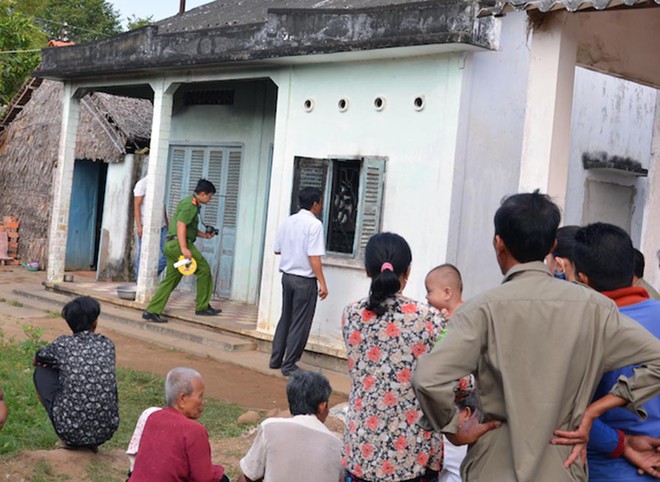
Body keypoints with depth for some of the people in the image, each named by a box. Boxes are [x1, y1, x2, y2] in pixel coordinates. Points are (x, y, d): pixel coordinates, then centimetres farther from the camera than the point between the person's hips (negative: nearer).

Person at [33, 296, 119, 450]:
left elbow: (36, 361, 21)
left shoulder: (63, 344, 0)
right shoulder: (108, 345, 6)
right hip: (107, 430, 3)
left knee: (42, 372, 18)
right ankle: (91, 443, 17)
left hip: (70, 431, -3)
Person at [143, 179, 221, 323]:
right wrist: (184, 248, -27)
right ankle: (202, 307, 5)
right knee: (204, 269, -1)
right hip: (178, 243, -10)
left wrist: (204, 235, 19)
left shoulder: (193, 204, 23)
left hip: (172, 245, 10)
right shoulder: (190, 204, -10)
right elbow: (181, 225, -21)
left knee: (171, 279, 8)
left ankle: (152, 311, 4)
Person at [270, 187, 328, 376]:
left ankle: (275, 360, 23)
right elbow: (314, 257, -20)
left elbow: (277, 250, 12)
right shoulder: (314, 224, -15)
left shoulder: (288, 221, 5)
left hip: (287, 276, 7)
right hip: (305, 280, -7)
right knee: (300, 324, 2)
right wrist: (322, 283, -16)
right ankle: (289, 365, 7)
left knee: (285, 318, 18)